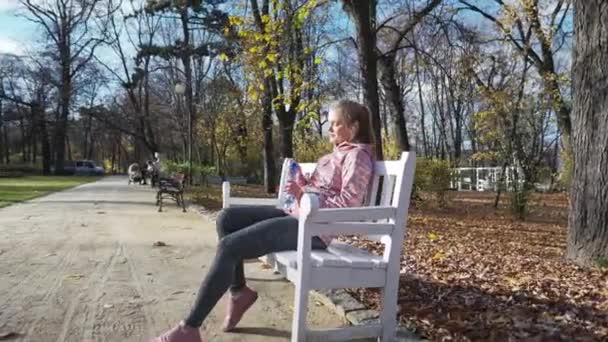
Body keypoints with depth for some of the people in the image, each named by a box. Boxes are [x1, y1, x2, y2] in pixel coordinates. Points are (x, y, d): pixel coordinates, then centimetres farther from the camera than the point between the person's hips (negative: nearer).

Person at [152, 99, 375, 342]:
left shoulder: (357, 155, -5)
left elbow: (349, 203, -17)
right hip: (297, 215, 10)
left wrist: (304, 196, -23)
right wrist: (303, 184, 5)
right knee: (227, 218, 1)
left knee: (229, 246, -19)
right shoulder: (338, 154, 24)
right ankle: (239, 291, 9)